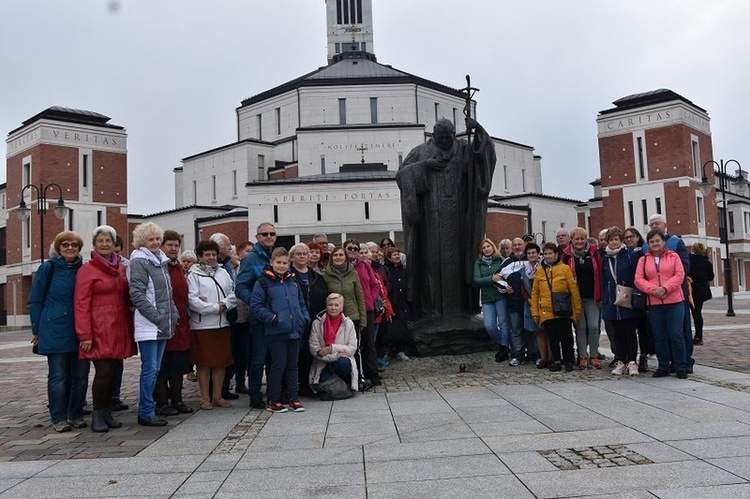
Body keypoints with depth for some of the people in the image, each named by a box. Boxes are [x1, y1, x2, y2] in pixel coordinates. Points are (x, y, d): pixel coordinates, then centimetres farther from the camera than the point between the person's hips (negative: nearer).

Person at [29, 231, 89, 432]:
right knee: (58, 376, 2)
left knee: (80, 375, 6)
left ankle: (76, 415, 19)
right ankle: (59, 418, 11)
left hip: (80, 332, 3)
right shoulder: (48, 268, -1)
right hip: (55, 332, -3)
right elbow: (35, 301, 3)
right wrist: (37, 330, 0)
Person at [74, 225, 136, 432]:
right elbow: (81, 305, -8)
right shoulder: (87, 270, -3)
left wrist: (129, 327, 9)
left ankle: (107, 412, 18)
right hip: (99, 330, -5)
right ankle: (97, 415, 6)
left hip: (118, 329, 5)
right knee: (103, 371, -8)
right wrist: (85, 335, -13)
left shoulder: (121, 268, 14)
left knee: (112, 372, 8)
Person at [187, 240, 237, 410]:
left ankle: (218, 396, 20)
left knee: (221, 361, 8)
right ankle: (205, 398, 13)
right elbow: (193, 300, -13)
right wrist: (215, 308, -14)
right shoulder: (194, 275, -3)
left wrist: (225, 304, -11)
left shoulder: (223, 273, 12)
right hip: (202, 325, -5)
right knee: (204, 362, 2)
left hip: (222, 324, 5)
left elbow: (233, 293, 8)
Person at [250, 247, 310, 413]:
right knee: (278, 365, -1)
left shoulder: (293, 282, 15)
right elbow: (255, 306, -8)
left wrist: (305, 318, 5)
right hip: (276, 333, -5)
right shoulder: (263, 282, -3)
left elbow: (301, 304, 21)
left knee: (293, 365, 12)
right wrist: (271, 318, -16)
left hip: (295, 332, 6)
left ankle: (294, 399, 20)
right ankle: (273, 401, 12)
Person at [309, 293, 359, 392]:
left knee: (343, 362, -33)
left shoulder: (348, 323, -1)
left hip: (343, 361, 0)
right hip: (323, 364, 0)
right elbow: (313, 349, -9)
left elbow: (352, 349, -6)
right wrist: (336, 355, -18)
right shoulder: (317, 323, -3)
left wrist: (331, 348, -18)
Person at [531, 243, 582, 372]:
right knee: (552, 338, 8)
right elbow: (535, 293, 9)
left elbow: (574, 290, -2)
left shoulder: (565, 268, -2)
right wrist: (535, 312, 5)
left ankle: (568, 361, 15)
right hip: (546, 312, 3)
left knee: (566, 337, 3)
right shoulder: (540, 271, 8)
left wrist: (577, 310, -3)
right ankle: (556, 361, 19)